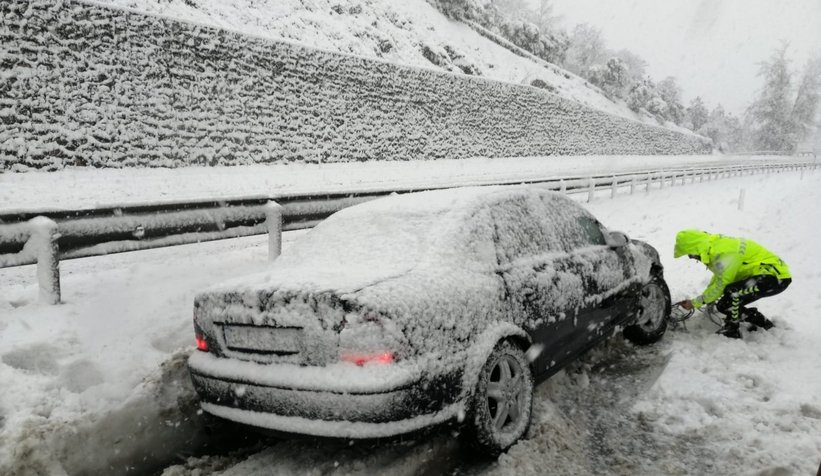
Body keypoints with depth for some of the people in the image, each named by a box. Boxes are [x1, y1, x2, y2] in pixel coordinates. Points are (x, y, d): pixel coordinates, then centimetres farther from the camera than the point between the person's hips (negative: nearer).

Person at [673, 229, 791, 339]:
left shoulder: (723, 254, -29)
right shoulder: (715, 245, 1)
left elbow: (719, 286, -21)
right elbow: (718, 278, 15)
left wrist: (695, 303, -11)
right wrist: (705, 299, 10)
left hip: (776, 275, -10)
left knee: (732, 292, -32)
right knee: (724, 305, 6)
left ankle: (731, 330, -10)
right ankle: (761, 321, 23)